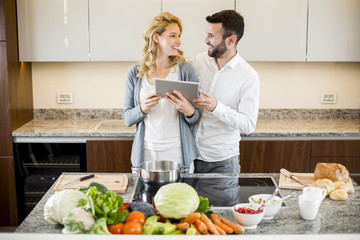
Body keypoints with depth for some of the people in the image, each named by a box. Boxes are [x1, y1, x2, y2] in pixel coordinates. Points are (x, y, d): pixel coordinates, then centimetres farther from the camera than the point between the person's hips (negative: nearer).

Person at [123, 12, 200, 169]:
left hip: (178, 153, -1)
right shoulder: (135, 73, 2)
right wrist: (143, 108, -16)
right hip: (146, 152, 1)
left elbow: (196, 119, 2)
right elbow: (127, 118, 4)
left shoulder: (185, 70, -2)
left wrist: (188, 110, -20)